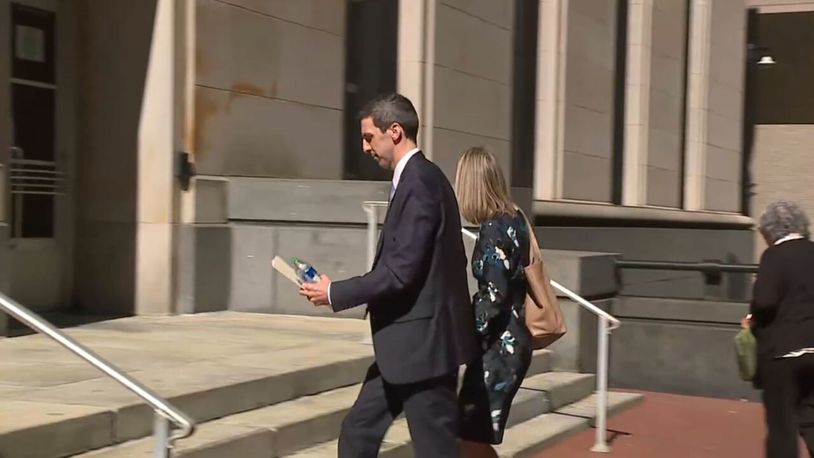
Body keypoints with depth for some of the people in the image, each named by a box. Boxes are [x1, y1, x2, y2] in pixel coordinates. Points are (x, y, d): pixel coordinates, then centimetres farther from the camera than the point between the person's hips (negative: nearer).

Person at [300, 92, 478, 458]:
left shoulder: (418, 183, -18)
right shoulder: (418, 179, 13)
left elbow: (401, 271, -23)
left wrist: (335, 293, -13)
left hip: (423, 344, -10)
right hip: (407, 345, 10)